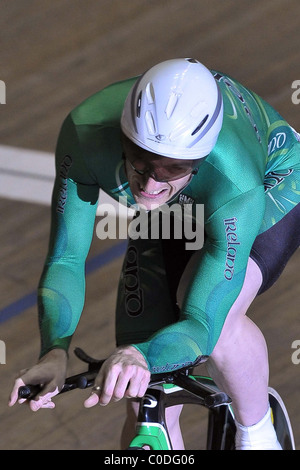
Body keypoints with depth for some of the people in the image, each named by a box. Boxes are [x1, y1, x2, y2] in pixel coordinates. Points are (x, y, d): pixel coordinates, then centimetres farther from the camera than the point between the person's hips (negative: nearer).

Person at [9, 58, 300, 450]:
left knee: (218, 313, -35)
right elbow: (65, 260, -30)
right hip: (172, 214, 3)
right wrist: (55, 352, -49)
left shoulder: (237, 182, -45)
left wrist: (138, 357, -66)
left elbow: (202, 324, -45)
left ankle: (259, 435, -4)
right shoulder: (86, 133, -38)